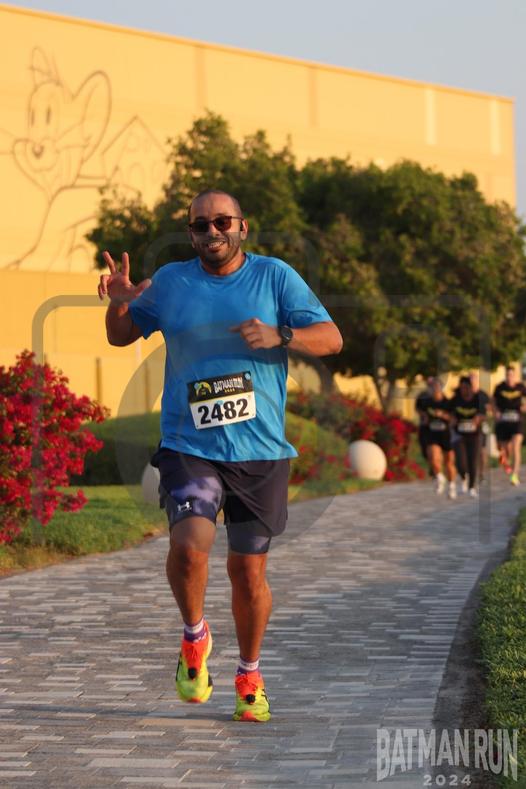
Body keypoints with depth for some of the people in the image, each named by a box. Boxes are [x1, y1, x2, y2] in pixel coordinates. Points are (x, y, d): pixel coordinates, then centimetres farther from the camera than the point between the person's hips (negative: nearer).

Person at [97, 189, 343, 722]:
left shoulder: (275, 277, 3)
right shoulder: (170, 282, 7)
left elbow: (331, 338, 1)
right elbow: (121, 337, 19)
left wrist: (278, 335, -18)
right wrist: (118, 304, -3)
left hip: (261, 452, 0)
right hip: (188, 448, 0)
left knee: (248, 570, 7)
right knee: (189, 544, -24)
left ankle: (249, 677, 30)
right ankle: (194, 638, 5)